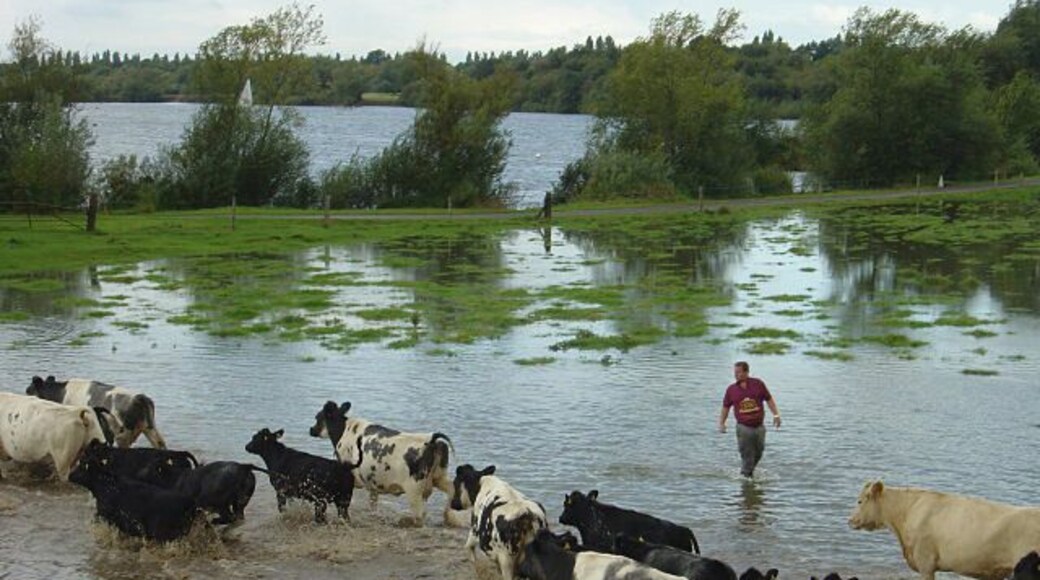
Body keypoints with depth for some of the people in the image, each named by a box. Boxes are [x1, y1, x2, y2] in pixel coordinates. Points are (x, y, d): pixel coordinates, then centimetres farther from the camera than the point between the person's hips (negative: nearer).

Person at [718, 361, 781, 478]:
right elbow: (725, 407, 8)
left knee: (758, 454, 13)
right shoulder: (731, 390, -1)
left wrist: (776, 415, -2)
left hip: (759, 427, 2)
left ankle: (749, 472, 34)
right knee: (747, 456, -3)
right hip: (744, 428, -2)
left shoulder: (758, 384, -1)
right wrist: (721, 423, -2)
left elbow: (769, 399, 6)